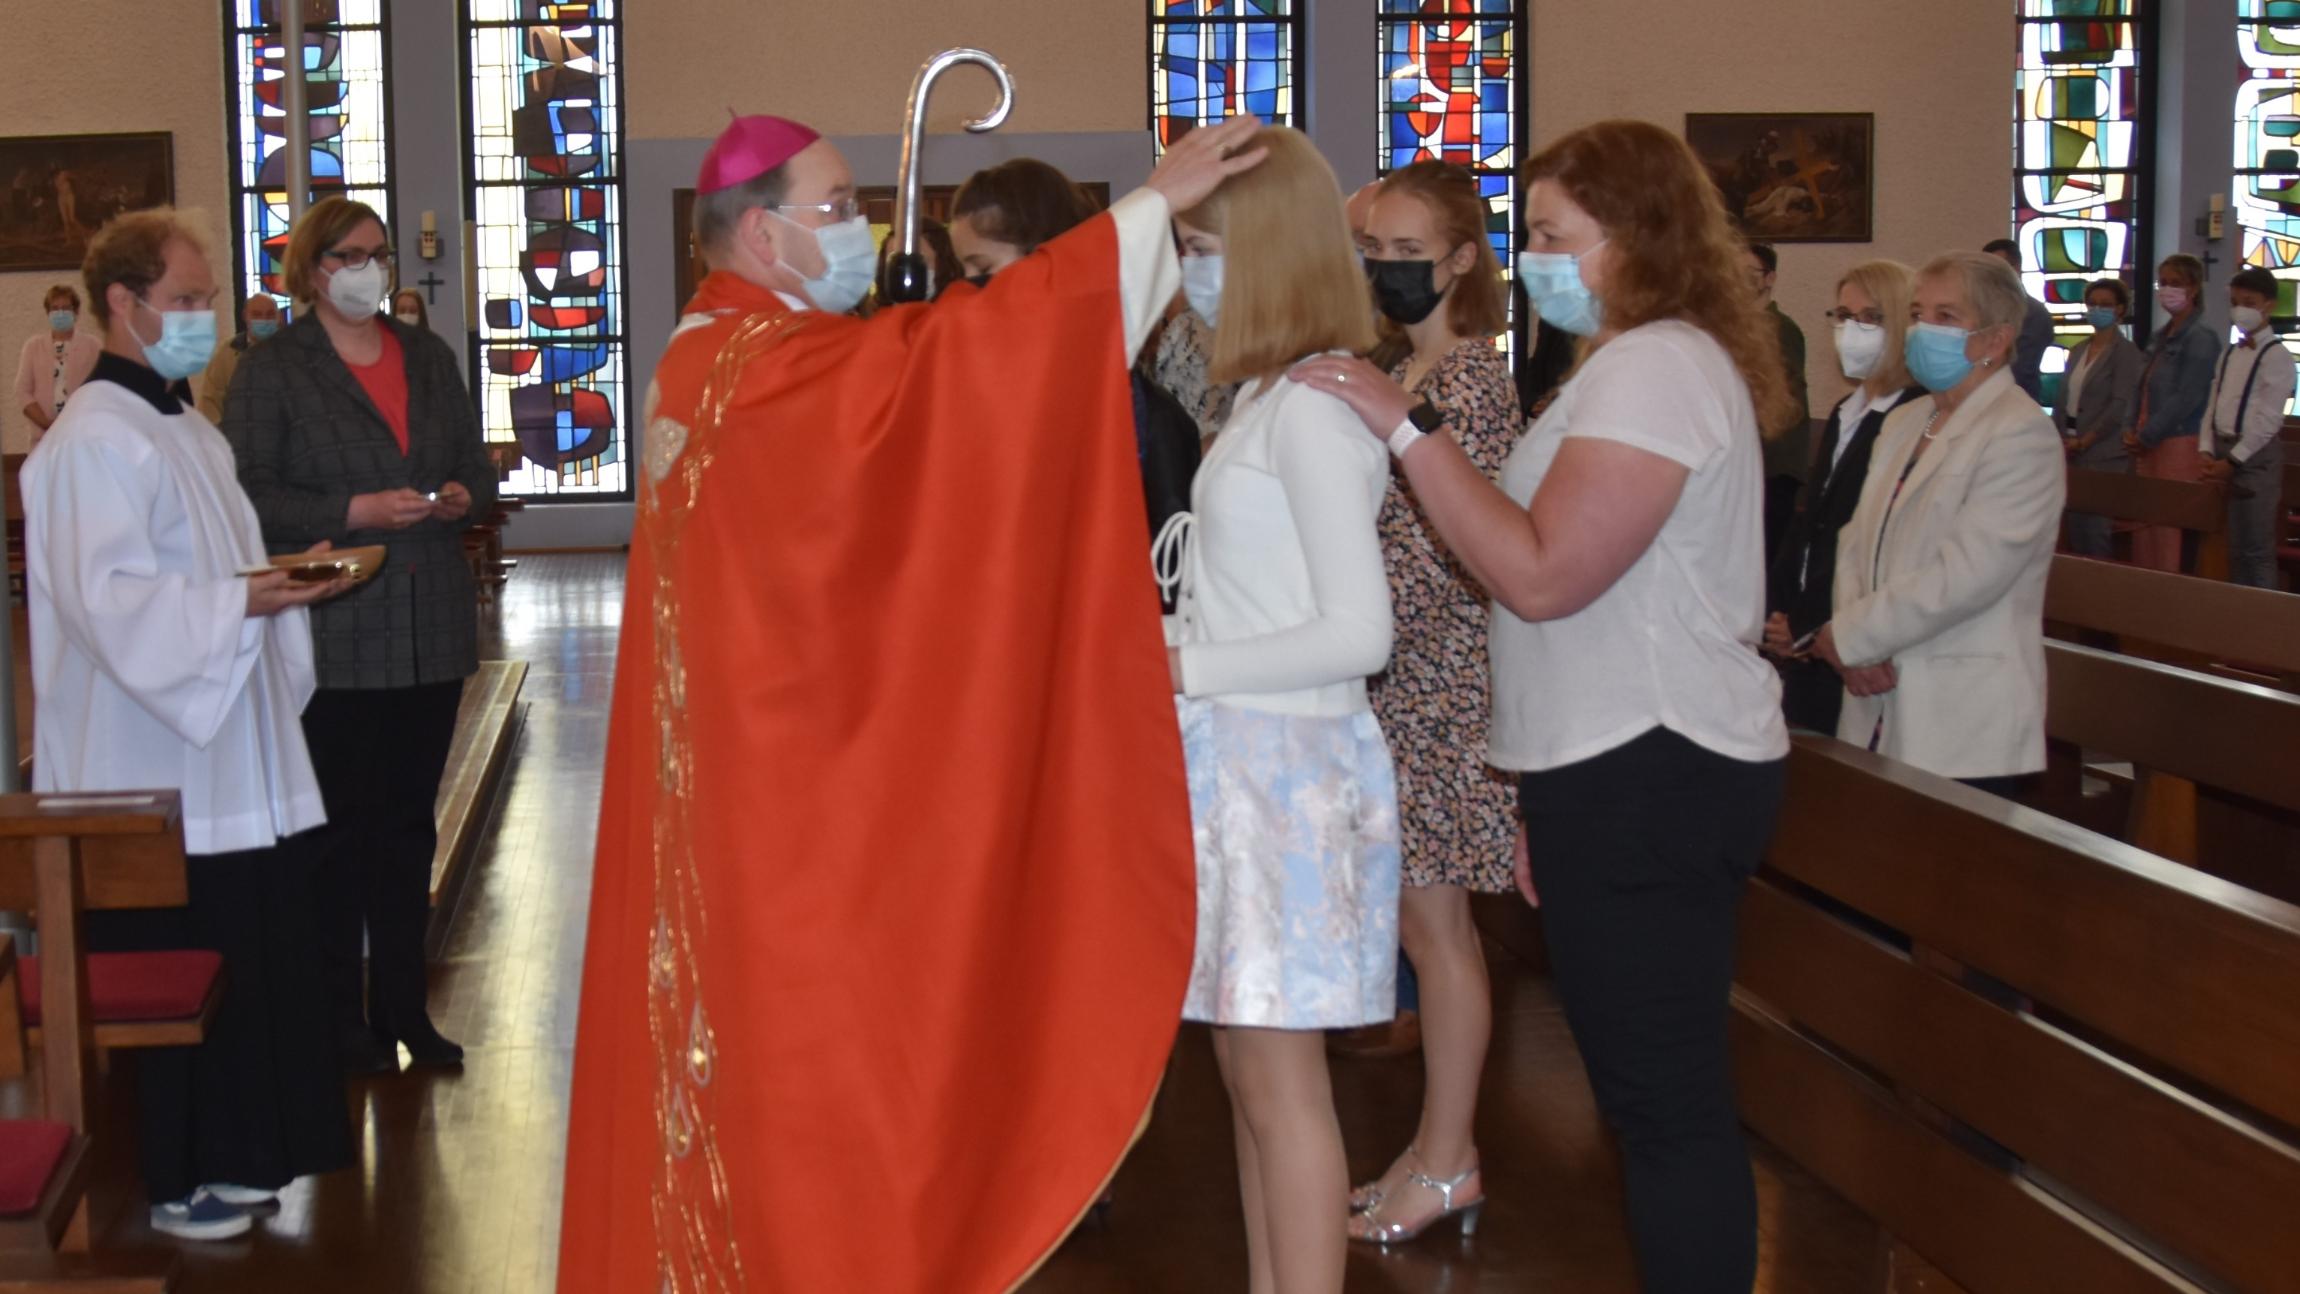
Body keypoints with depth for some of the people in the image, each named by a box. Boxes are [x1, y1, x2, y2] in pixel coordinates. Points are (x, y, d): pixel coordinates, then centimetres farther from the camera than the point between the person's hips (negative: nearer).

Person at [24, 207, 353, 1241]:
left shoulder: (187, 430, 17)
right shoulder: (94, 442, -14)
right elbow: (112, 599, -22)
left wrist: (289, 577, 6)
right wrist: (242, 601, -28)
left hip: (229, 751, 9)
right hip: (157, 772, -9)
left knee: (255, 955, 13)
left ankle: (233, 1155, 26)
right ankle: (180, 1181, 13)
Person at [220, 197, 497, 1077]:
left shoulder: (429, 358, 13)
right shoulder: (272, 371, -3)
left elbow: (478, 468, 18)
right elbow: (249, 494, -11)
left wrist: (463, 497, -4)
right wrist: (352, 513, -21)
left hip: (431, 631, 5)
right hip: (333, 635, -5)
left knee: (410, 822, 11)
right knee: (343, 825, 0)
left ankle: (404, 1005, 21)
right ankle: (341, 1016, 11)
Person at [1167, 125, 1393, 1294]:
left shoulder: (1308, 407, -16)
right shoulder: (1266, 398, 12)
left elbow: (1359, 632, -20)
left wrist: (1182, 668, -15)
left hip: (1284, 764, -9)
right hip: (1236, 755, 9)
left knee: (1280, 1080, -2)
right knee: (1245, 1067, 15)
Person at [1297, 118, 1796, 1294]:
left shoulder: (1658, 368, -14)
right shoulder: (1648, 360, 20)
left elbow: (1542, 572, -23)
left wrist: (1406, 428, -18)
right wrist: (1556, 799, 21)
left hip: (1649, 783, -11)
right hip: (1636, 770, 11)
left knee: (1663, 1098, -5)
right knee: (1666, 1091, 16)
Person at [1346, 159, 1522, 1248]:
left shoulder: (1471, 381, -14)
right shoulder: (1406, 374, 13)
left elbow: (1436, 554, -20)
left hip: (1433, 686, -9)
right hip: (1399, 680, 9)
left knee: (1431, 919, -1)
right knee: (1423, 915, 13)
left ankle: (1445, 1162, 10)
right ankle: (1440, 1148, 22)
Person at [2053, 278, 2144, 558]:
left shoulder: (2126, 352, -4)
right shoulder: (2080, 351, 16)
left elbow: (2119, 407, -12)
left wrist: (2083, 442, -14)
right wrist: (2058, 438, 4)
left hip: (2104, 455, -6)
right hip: (2071, 451, 6)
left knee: (2094, 527, -10)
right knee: (2073, 523, 4)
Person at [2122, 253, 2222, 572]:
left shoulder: (2200, 339, -9)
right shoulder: (2159, 338, 16)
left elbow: (2186, 398, -15)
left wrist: (2146, 437, -13)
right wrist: (2132, 431, 4)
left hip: (2177, 446, -8)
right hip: (2147, 447, 8)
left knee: (2167, 532, -6)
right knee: (2142, 528, 7)